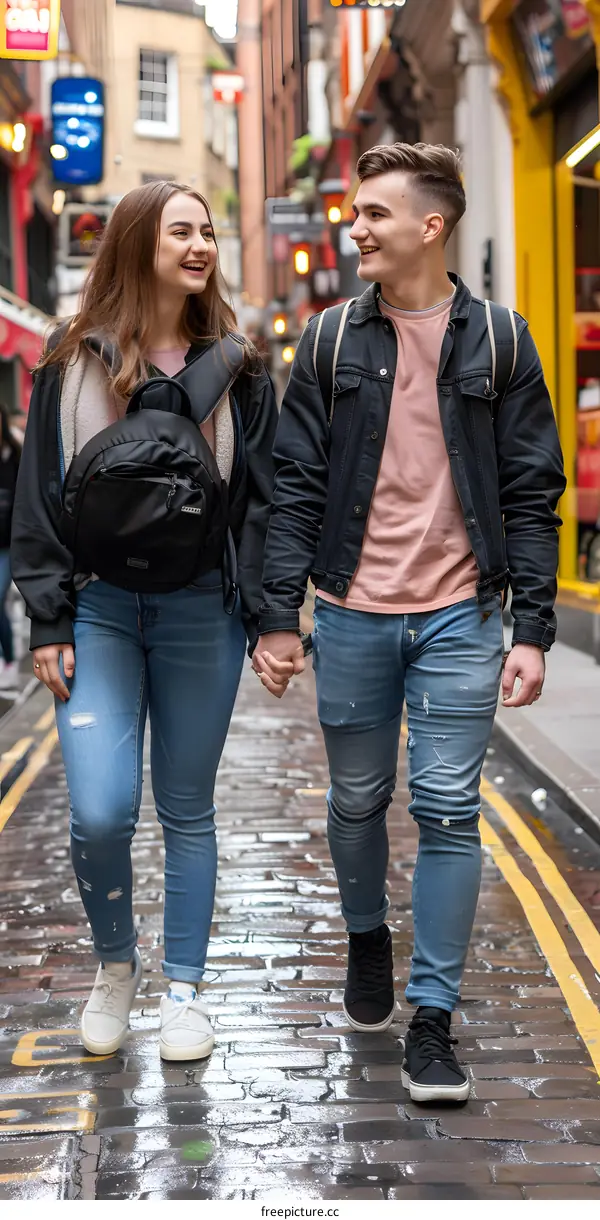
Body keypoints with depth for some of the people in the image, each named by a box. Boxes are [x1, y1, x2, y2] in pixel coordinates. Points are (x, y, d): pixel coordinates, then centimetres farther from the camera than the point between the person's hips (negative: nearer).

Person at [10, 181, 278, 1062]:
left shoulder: (236, 369, 6)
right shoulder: (76, 361, 3)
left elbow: (265, 499, 5)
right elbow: (41, 497, 3)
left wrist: (269, 617, -2)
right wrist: (47, 622, -2)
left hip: (202, 615, 1)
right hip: (100, 609, -1)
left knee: (187, 811, 9)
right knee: (100, 812, -9)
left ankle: (184, 989, 23)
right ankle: (114, 964, 19)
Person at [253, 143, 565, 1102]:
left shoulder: (498, 340, 2)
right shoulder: (333, 341, 5)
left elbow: (531, 495, 1)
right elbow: (296, 484, 4)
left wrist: (532, 630, -5)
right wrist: (279, 616, -3)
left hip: (460, 617, -2)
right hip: (352, 616, 2)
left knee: (448, 811, -3)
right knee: (358, 801, 12)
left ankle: (432, 1019, 6)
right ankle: (368, 938, 40)